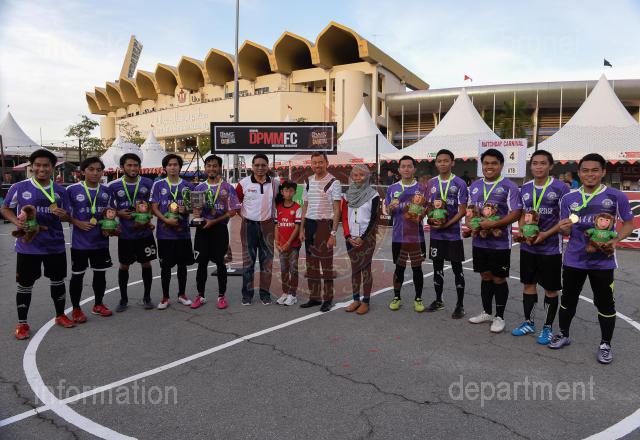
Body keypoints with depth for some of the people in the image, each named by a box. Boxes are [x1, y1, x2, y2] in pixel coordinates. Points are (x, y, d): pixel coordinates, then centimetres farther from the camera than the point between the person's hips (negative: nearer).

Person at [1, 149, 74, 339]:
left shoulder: (60, 190, 3)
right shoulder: (19, 187, -6)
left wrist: (63, 215, -12)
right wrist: (16, 222, -13)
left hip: (55, 246, 3)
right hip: (28, 246, -2)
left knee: (57, 281, 13)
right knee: (25, 284, 7)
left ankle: (60, 315, 31)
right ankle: (22, 323, 23)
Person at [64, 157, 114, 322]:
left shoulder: (106, 190, 4)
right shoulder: (72, 190, -8)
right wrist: (79, 223, -18)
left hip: (101, 240, 4)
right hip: (80, 242, -4)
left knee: (100, 273, 14)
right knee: (77, 275, 7)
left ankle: (98, 304, 31)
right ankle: (76, 309, 22)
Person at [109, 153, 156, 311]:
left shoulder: (148, 183, -1)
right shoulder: (113, 186, -2)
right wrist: (119, 213, -14)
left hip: (145, 232, 0)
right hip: (125, 234, 0)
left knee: (146, 264, 9)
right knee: (124, 266, 10)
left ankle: (147, 297, 24)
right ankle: (123, 299, 26)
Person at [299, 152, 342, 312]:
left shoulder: (333, 182, -5)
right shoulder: (308, 182, 12)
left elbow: (337, 210, -8)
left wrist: (333, 233, -14)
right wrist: (302, 229, 11)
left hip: (324, 224, -6)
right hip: (309, 223, 6)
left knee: (326, 262, -1)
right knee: (311, 262, 10)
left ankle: (327, 299, 9)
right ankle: (314, 297, 20)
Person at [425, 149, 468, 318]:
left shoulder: (460, 183, -6)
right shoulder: (431, 183, 7)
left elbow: (462, 210, -8)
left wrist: (447, 224, -18)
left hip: (453, 234, -4)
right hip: (435, 233, 4)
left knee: (457, 269, 3)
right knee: (437, 267, 13)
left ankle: (460, 305, 14)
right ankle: (438, 300, 27)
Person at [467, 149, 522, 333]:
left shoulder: (509, 186, -9)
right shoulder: (475, 186, 10)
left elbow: (516, 212, -13)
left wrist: (494, 224, -22)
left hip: (500, 243, -5)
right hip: (479, 241, 5)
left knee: (499, 279, 4)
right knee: (485, 276, 16)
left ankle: (499, 317, 18)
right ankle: (486, 312, 30)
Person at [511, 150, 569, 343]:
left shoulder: (560, 188, -10)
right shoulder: (525, 188, 6)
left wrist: (546, 234, -19)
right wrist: (521, 231, -5)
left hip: (551, 248, -4)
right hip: (528, 246, 5)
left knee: (550, 289, 7)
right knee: (528, 284, 13)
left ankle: (547, 327, 23)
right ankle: (529, 323, 28)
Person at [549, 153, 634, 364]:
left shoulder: (617, 197, -6)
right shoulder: (568, 198, 1)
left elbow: (628, 224, 2)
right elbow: (566, 231, 6)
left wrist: (615, 240, -17)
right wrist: (564, 227, -18)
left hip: (603, 261, -2)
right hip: (573, 259, 2)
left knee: (605, 303, 6)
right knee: (568, 299, 14)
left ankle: (605, 344, 24)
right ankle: (563, 334, 32)